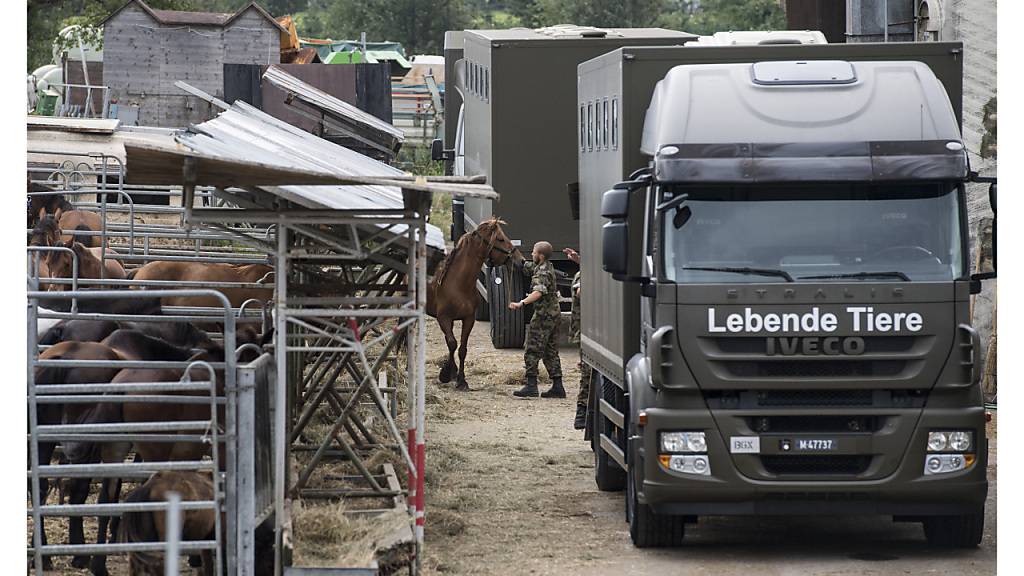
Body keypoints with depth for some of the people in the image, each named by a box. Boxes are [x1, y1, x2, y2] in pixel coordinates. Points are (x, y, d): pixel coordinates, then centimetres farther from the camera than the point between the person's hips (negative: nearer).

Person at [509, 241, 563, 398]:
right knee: (550, 352, 12)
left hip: (543, 316, -10)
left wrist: (522, 303, -47)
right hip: (554, 314, 10)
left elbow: (538, 292, -36)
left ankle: (531, 386, -13)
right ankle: (557, 387, 11)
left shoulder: (542, 273, -18)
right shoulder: (547, 267, 13)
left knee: (532, 352, -8)